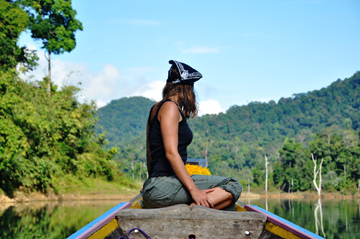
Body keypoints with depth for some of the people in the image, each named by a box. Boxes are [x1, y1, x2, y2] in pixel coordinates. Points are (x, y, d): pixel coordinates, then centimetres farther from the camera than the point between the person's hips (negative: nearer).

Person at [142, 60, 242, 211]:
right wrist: (193, 190, -18)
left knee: (227, 204, 8)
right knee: (232, 186, -13)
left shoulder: (156, 108, 21)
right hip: (164, 186, -9)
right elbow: (171, 152, -15)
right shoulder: (170, 107, -6)